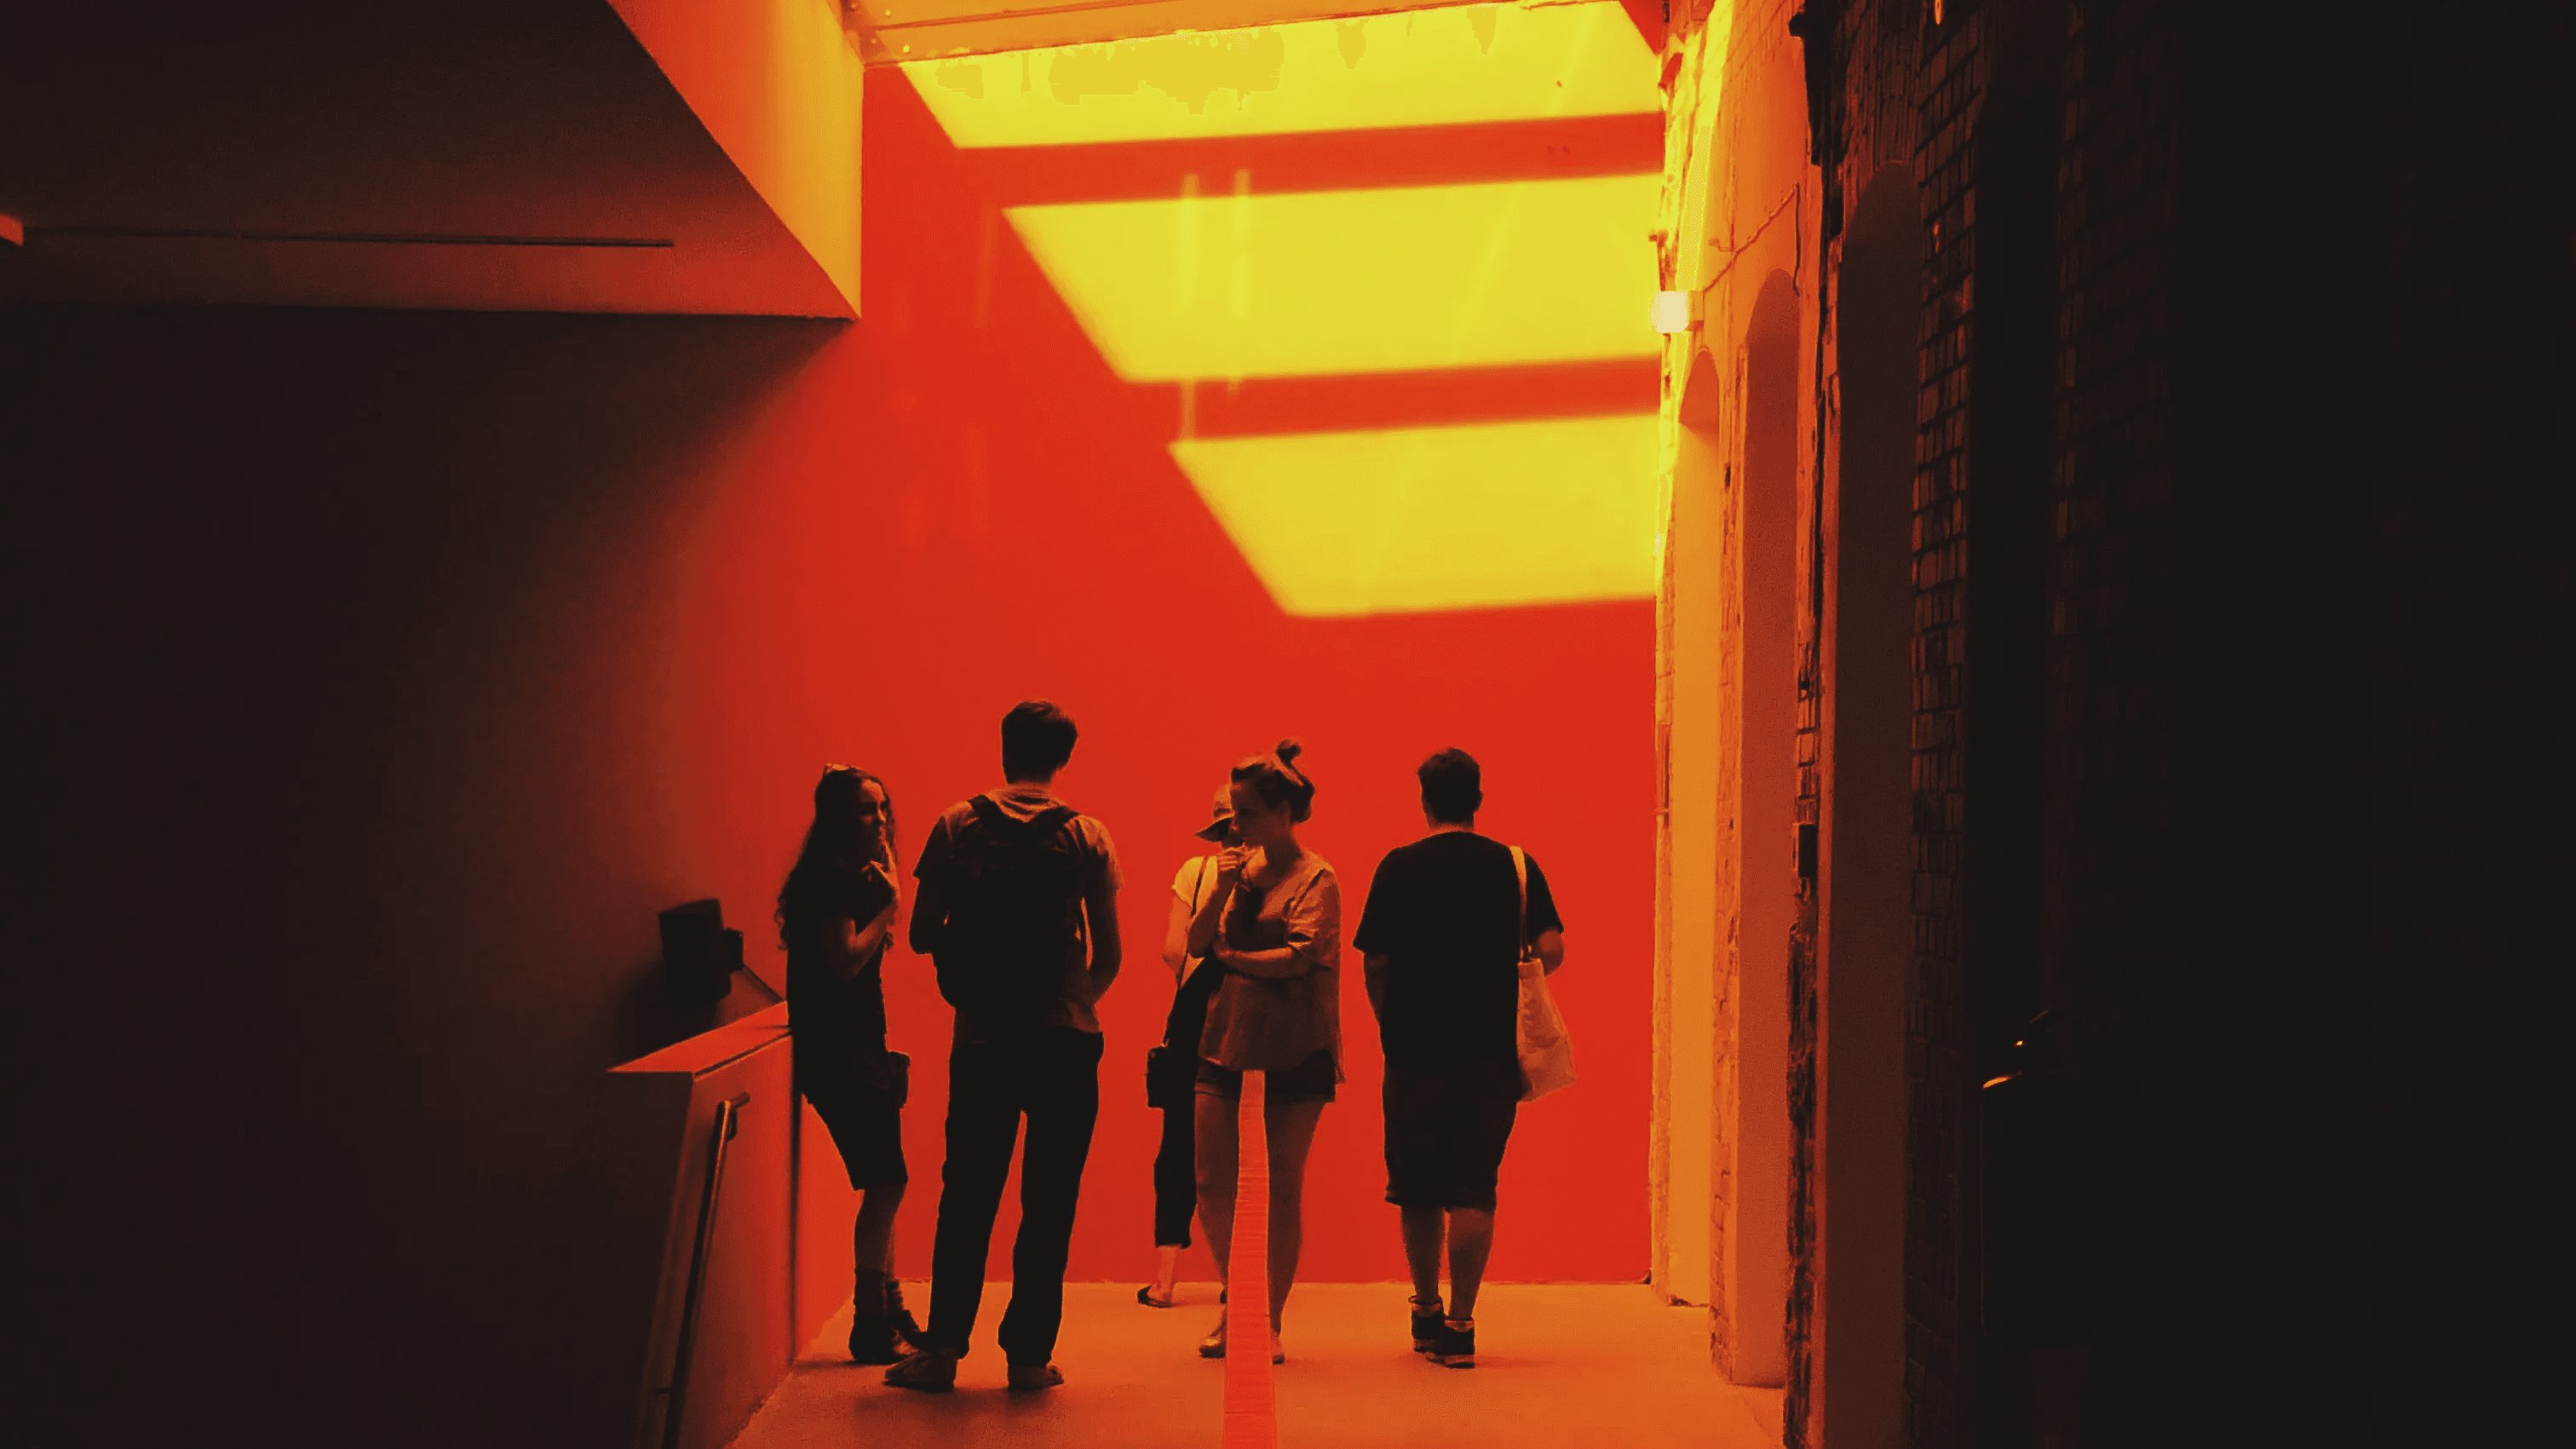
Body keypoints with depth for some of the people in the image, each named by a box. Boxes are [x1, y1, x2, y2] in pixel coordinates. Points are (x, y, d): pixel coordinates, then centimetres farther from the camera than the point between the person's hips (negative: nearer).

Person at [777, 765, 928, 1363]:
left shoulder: (855, 875, 16)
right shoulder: (830, 874, -13)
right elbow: (845, 960, -21)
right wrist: (889, 903, -12)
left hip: (860, 1050, 10)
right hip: (838, 1055, -10)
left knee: (884, 1185, 13)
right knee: (886, 1183, -10)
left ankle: (890, 1313, 21)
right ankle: (871, 1327, -4)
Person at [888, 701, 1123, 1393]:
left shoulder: (956, 827, 1)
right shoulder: (1086, 837, -1)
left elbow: (921, 937, 2)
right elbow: (1109, 955, -1)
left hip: (980, 1041, 1)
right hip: (1065, 1043, -1)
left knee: (968, 1197, 9)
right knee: (1048, 1203, 6)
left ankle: (943, 1347, 7)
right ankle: (1029, 1353, 6)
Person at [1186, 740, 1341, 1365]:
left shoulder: (1316, 878, -6)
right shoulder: (1241, 866, 10)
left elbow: (1298, 956, -18)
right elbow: (1196, 941, 7)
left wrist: (1229, 956, -7)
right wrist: (1223, 890, -8)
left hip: (1294, 1051, -5)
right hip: (1227, 1040, 5)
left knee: (1284, 1190, 1)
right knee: (1211, 1186, 2)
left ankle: (1270, 1321, 11)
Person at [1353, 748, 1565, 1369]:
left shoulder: (1399, 868, -2)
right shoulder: (1514, 866, 1)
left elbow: (1374, 961, -4)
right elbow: (1552, 951, -5)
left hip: (1415, 1051, -1)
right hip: (1491, 1054, 1)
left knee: (1417, 1190, 14)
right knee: (1473, 1189, 3)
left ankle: (1427, 1311, 25)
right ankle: (1459, 1324, -2)